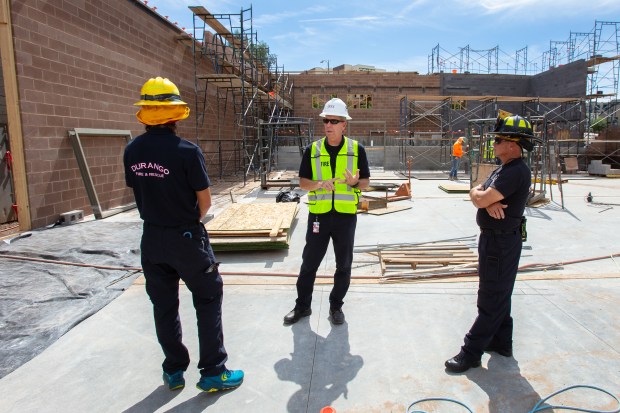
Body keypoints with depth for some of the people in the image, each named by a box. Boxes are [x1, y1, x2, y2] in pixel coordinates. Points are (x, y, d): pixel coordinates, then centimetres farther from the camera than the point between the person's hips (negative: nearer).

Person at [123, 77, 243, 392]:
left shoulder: (132, 150, -3)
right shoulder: (187, 151, -19)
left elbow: (138, 190, 7)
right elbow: (205, 202, -12)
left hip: (151, 239, 5)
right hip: (185, 238, -5)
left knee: (164, 305, 16)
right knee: (208, 299, 10)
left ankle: (173, 371, 30)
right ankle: (213, 372, 16)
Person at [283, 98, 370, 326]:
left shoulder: (356, 149, 0)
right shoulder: (312, 150, 1)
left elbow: (366, 181, 3)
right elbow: (302, 182, 2)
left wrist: (355, 182, -20)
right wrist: (320, 184, -19)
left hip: (346, 215, 0)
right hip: (318, 215, 1)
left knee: (344, 265, 10)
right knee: (309, 263, 9)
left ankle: (336, 306, 28)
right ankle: (302, 305, 25)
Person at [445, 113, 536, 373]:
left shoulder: (516, 172, -21)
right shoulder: (503, 169, 12)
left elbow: (480, 199, -28)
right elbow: (477, 194, 4)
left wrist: (482, 196, -4)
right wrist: (488, 202, -18)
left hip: (502, 242, -10)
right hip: (492, 238, 10)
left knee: (491, 301, -1)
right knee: (498, 294, 20)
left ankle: (472, 352, 6)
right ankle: (501, 342, 34)